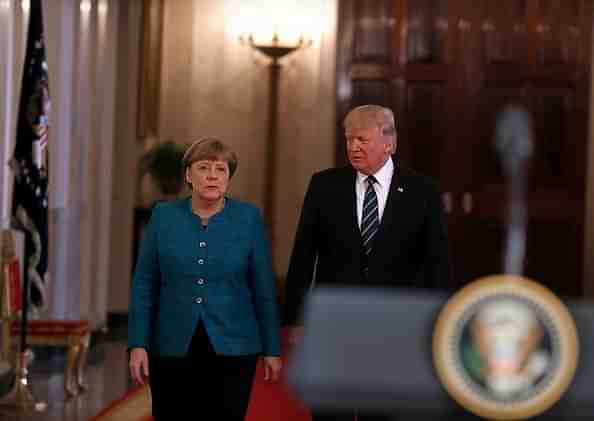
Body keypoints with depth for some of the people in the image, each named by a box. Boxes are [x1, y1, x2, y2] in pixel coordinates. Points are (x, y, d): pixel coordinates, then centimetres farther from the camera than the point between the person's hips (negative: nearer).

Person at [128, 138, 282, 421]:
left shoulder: (248, 218, 0)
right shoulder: (163, 216, 2)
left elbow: (263, 288, 2)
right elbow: (145, 285, 3)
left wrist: (271, 349, 2)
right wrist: (138, 344, -5)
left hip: (232, 348, -1)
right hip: (172, 348, 1)